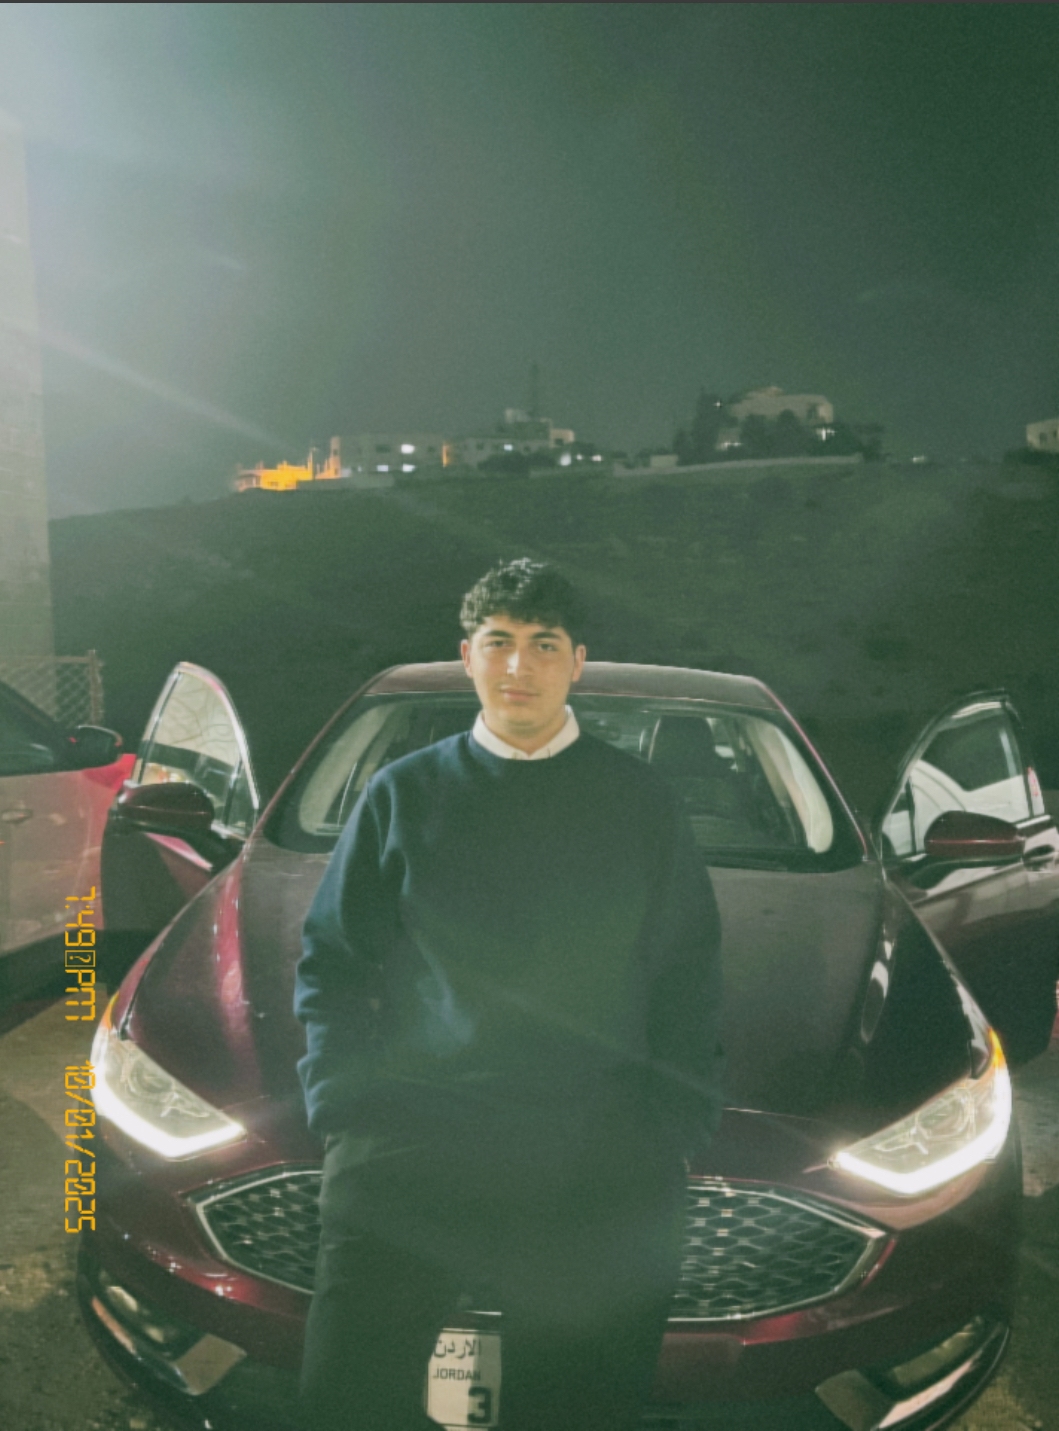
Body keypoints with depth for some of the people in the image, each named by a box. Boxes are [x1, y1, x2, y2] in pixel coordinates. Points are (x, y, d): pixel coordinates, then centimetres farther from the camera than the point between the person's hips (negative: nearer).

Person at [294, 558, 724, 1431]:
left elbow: (689, 976, 9)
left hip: (598, 1159, 0)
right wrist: (342, 1098, -1)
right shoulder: (403, 794, 9)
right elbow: (332, 959, 11)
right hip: (408, 1144, 1)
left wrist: (677, 1126, 0)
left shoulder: (641, 802, 9)